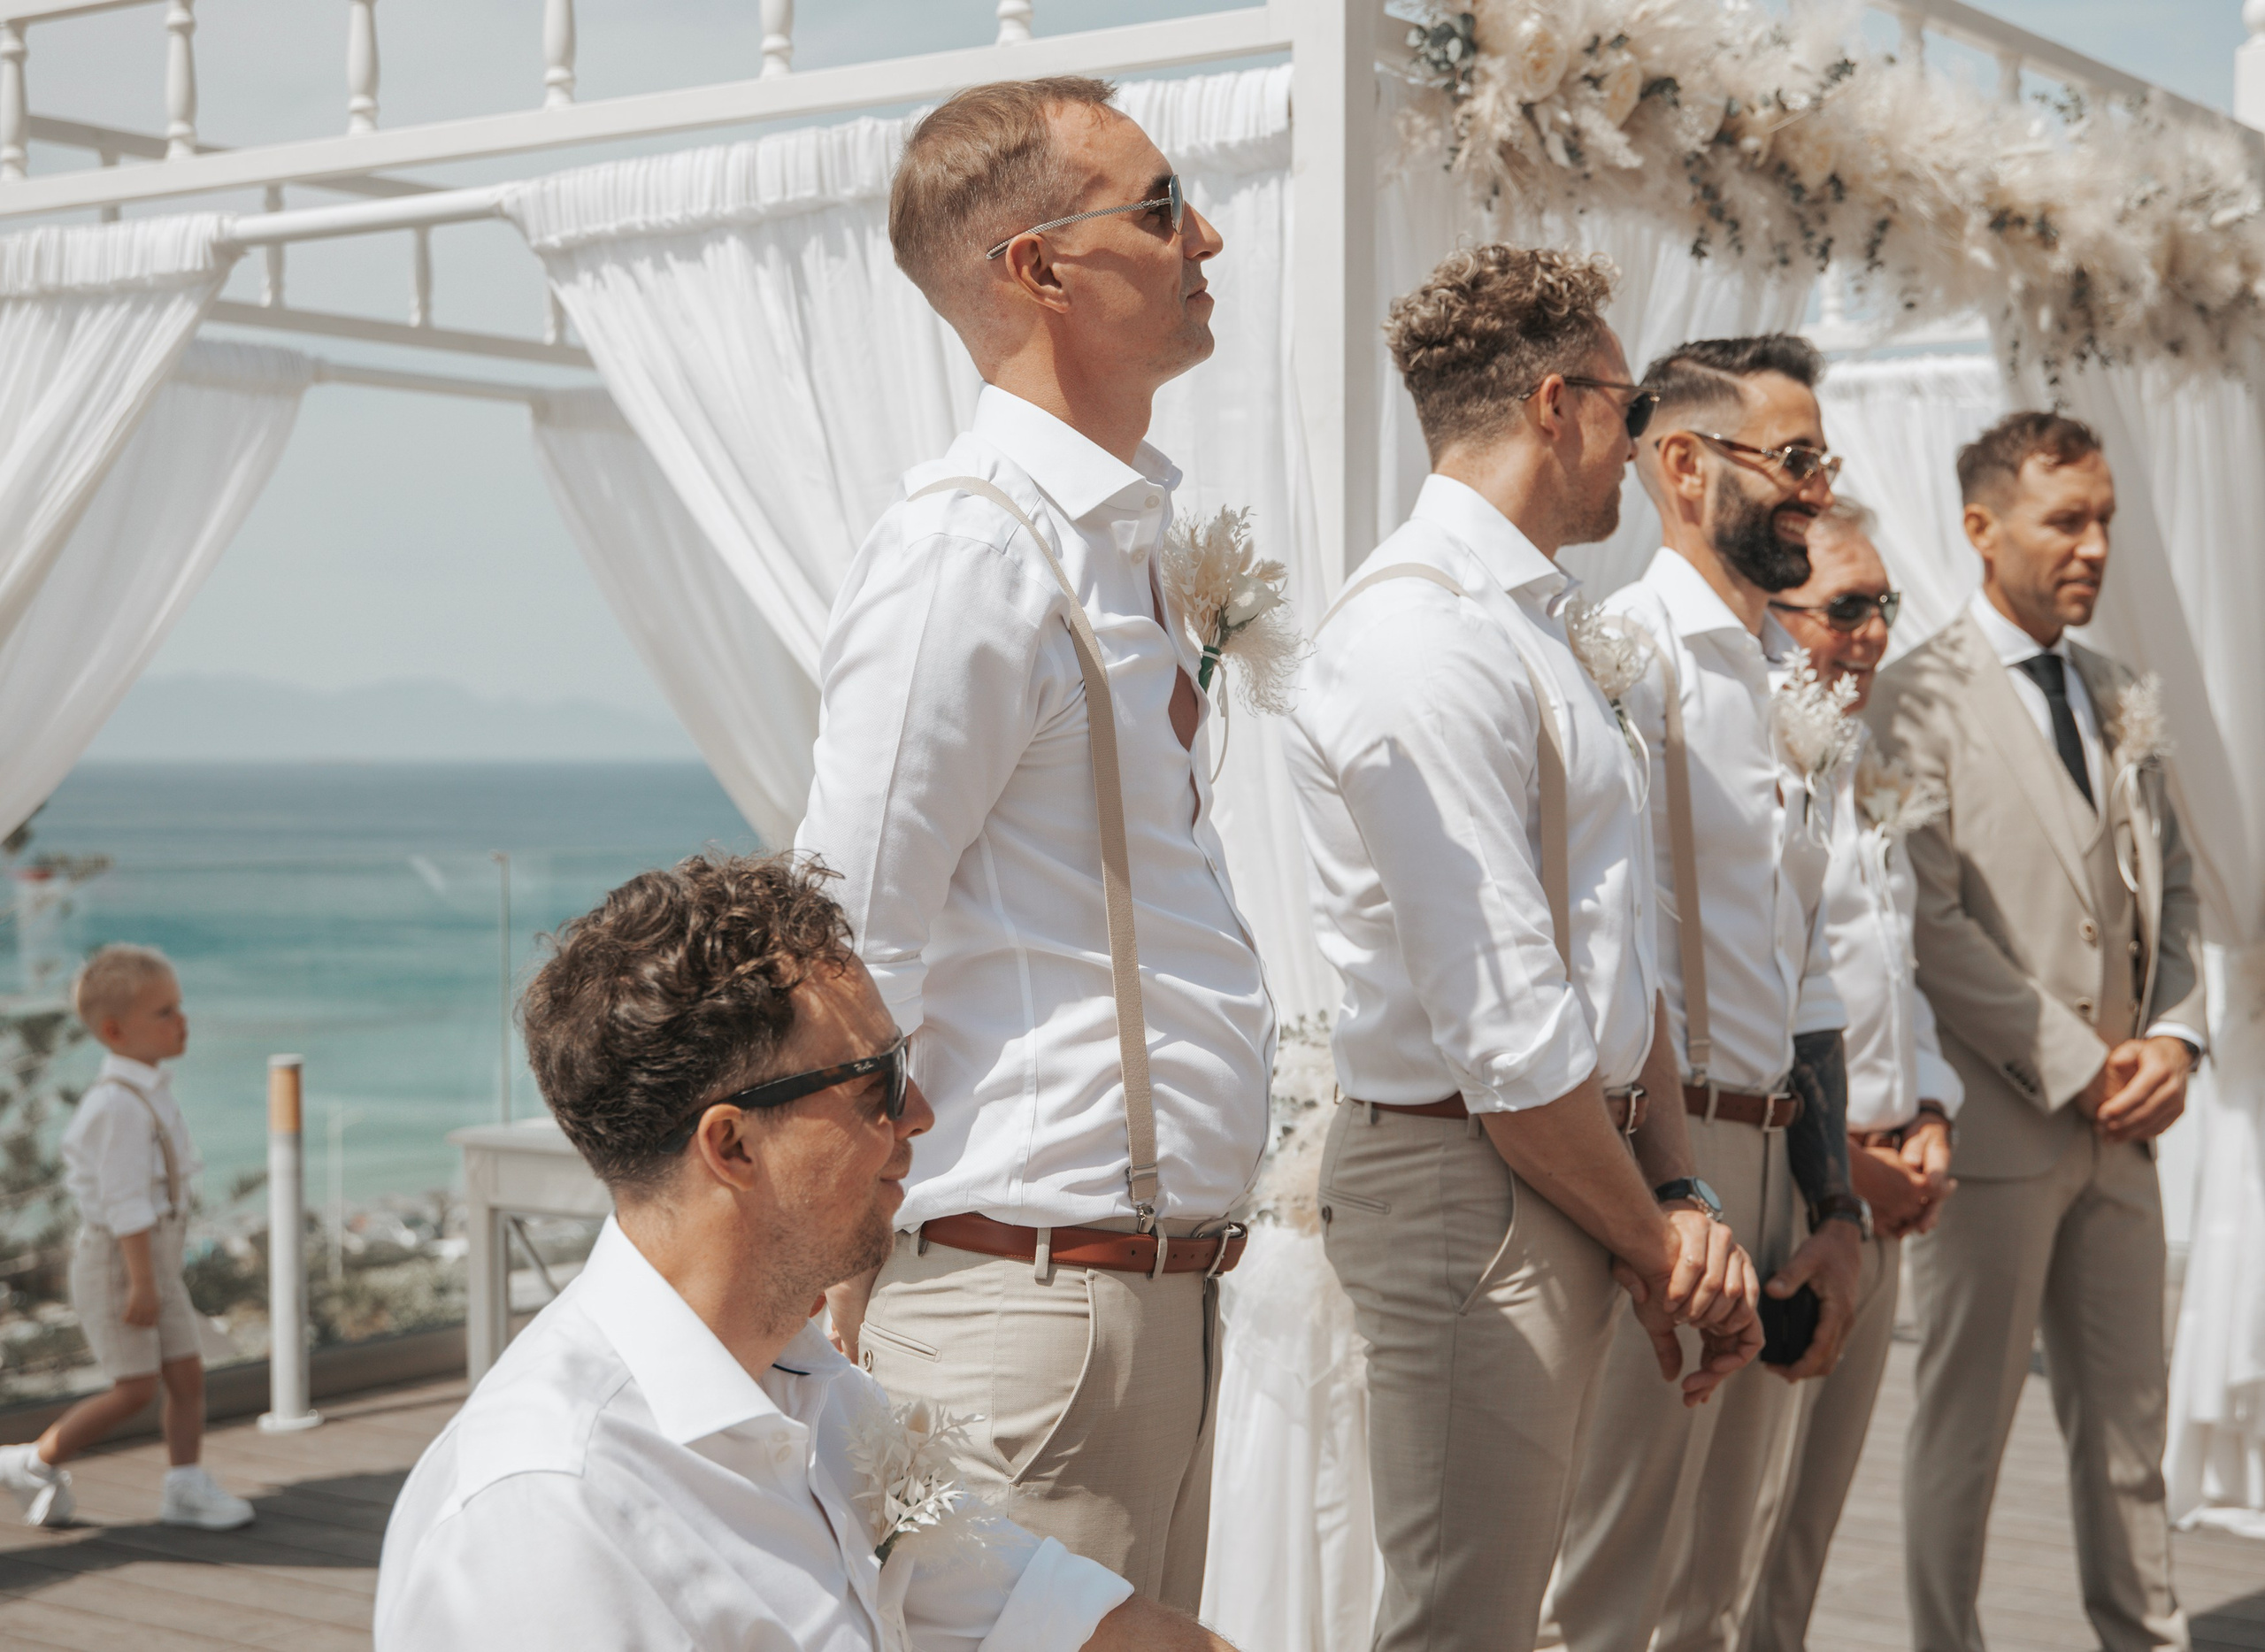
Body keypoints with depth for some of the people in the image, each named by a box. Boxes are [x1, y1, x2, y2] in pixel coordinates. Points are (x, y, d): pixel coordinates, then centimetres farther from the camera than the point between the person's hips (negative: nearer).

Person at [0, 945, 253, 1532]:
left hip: (154, 1258, 9)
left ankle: (186, 1487, 11)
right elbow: (125, 1200, -24)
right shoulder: (122, 1106, -21)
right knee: (135, 1387, -6)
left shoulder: (145, 1092, 10)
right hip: (117, 1261, -9)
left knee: (187, 1371, 6)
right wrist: (142, 1281, -24)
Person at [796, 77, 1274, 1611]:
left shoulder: (1123, 546, 15)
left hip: (1164, 1286, 9)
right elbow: (853, 956, -17)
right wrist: (856, 1335, -15)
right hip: (1031, 1295, -9)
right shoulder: (971, 549, -15)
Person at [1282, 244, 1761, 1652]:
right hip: (1471, 1180, -10)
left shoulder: (1536, 627, 16)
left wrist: (1677, 1196, 4)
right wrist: (1657, 1242, -9)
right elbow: (1507, 1036, -20)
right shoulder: (1426, 642, -18)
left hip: (1573, 1168, 10)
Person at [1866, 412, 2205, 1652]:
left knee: (2127, 1422, 12)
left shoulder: (2126, 702, 14)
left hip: (2118, 1125, 6)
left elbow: (2172, 887, 17)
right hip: (1995, 1119, -6)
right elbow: (1928, 922, -14)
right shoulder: (1922, 698, -8)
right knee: (1964, 1422, 4)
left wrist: (2172, 1037, 0)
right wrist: (2076, 1063, -13)